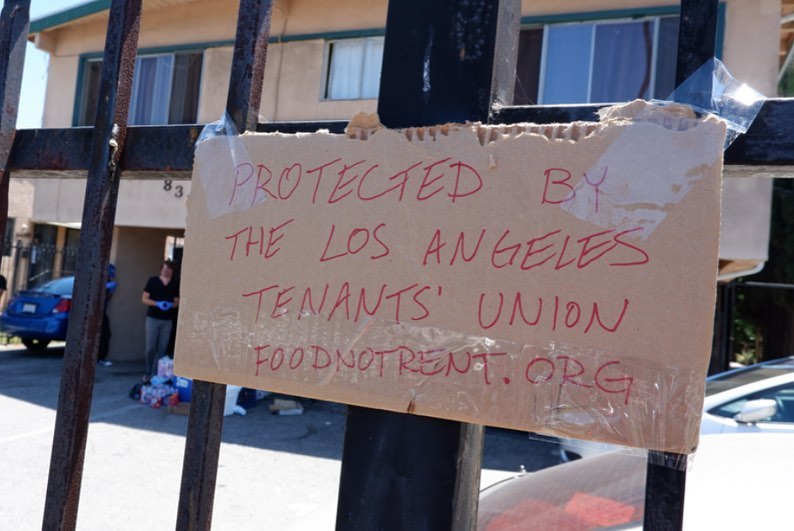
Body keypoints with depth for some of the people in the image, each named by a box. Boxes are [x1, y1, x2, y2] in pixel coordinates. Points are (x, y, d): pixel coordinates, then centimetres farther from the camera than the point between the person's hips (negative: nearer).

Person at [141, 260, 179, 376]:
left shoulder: (175, 285, 8)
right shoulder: (152, 281, 2)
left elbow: (177, 302, 11)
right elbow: (144, 299, 0)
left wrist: (171, 305, -13)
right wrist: (157, 303, -16)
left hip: (167, 320, 2)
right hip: (152, 318, -2)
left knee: (162, 348, 0)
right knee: (150, 347, 0)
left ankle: (155, 373, 6)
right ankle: (149, 371, 17)